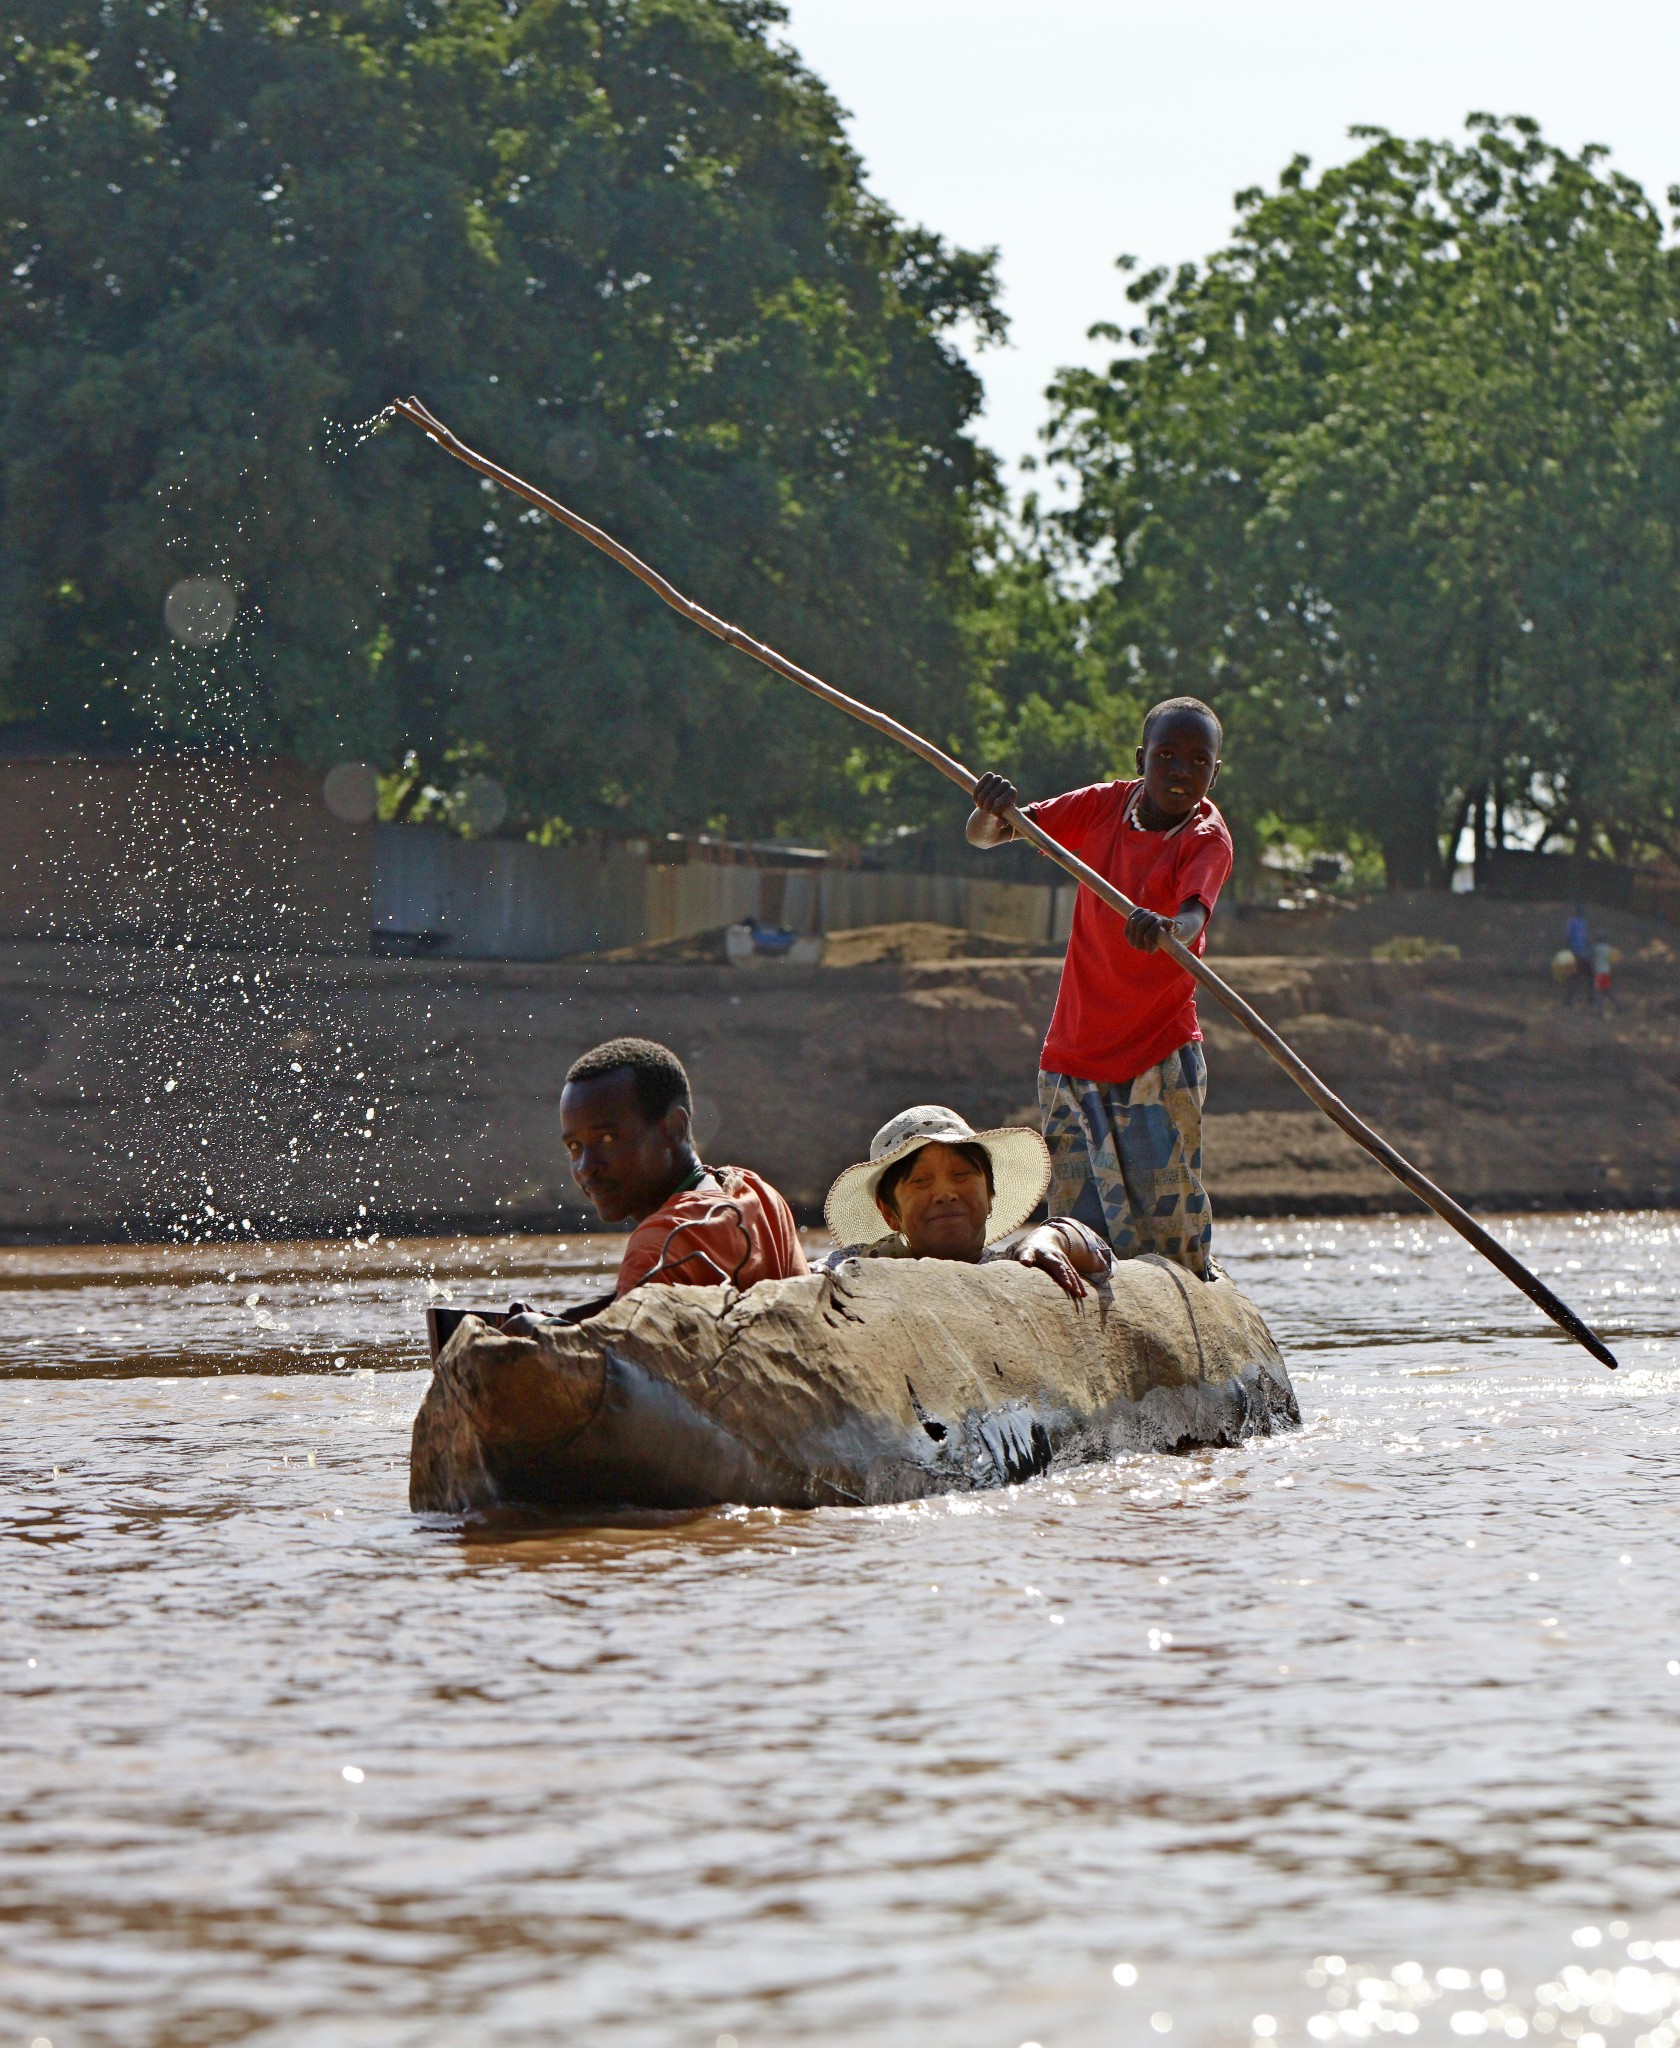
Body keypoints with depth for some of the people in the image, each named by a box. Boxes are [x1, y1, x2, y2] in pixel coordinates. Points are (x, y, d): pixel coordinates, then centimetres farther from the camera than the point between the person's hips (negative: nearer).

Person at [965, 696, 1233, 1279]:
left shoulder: (1207, 838, -8)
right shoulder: (1103, 806, 2)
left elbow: (1194, 917, -28)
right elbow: (983, 837, 1)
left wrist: (1166, 929, -52)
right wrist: (991, 810, -23)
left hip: (1161, 1059, -3)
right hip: (1074, 1052, 3)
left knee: (1169, 1225, -7)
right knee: (1078, 1230, -1)